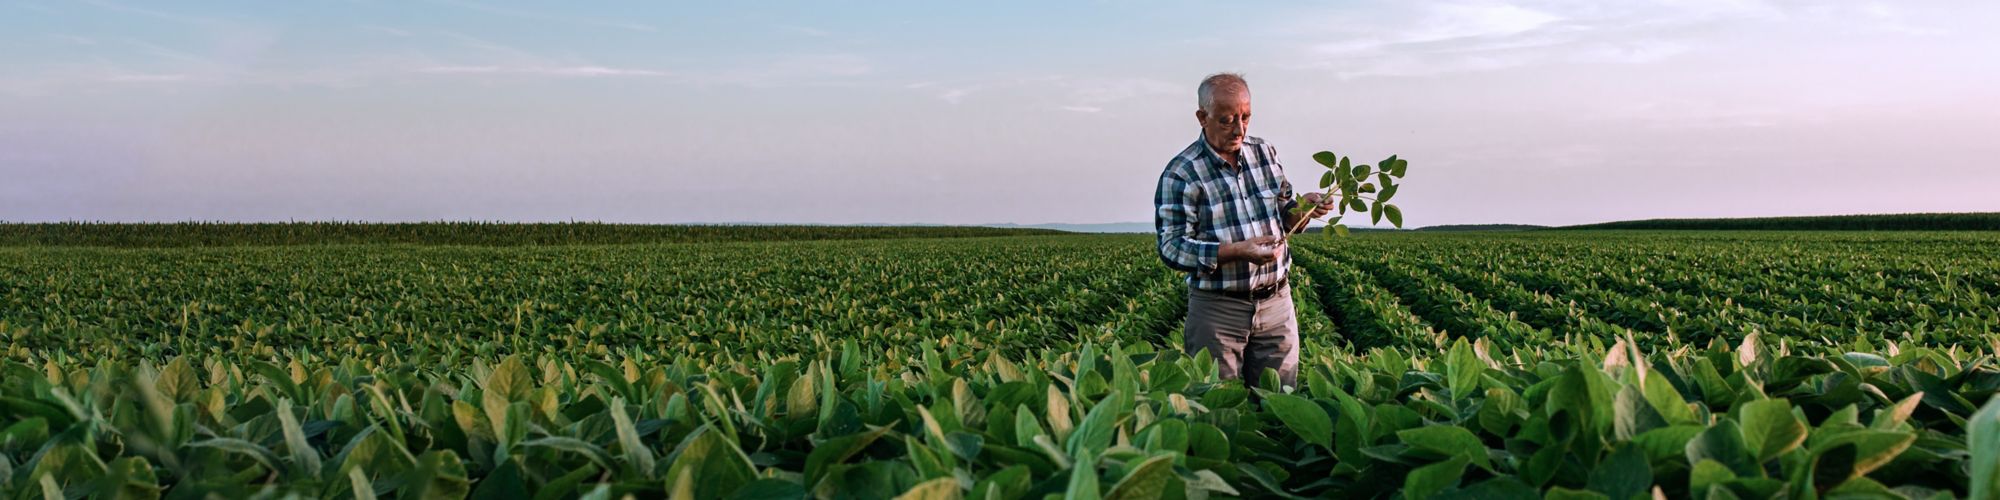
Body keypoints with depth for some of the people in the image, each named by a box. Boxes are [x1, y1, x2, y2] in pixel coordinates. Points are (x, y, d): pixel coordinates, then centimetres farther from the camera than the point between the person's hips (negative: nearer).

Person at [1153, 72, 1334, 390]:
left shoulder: (1265, 154, 6)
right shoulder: (1181, 173, -11)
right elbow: (1171, 248, -16)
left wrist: (1302, 207, -6)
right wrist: (1238, 251, -26)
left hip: (1276, 302, 5)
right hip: (1217, 308, -4)